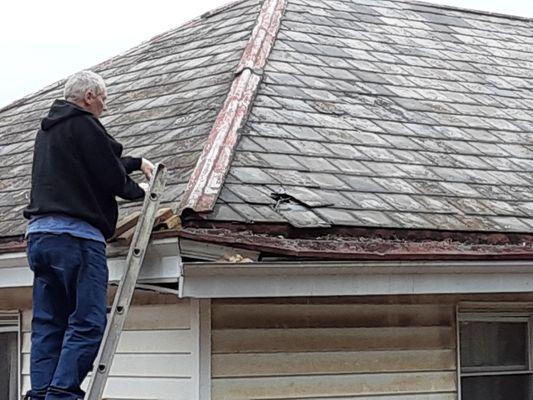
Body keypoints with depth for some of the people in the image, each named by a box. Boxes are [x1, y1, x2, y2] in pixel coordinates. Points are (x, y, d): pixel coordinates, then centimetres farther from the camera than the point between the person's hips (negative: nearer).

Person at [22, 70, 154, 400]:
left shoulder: (48, 129, 23)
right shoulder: (84, 125, -6)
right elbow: (112, 178, -7)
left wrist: (137, 162, 41)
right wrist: (139, 191, 13)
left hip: (39, 234, 9)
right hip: (75, 236, -9)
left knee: (48, 325, 7)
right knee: (88, 323, -9)